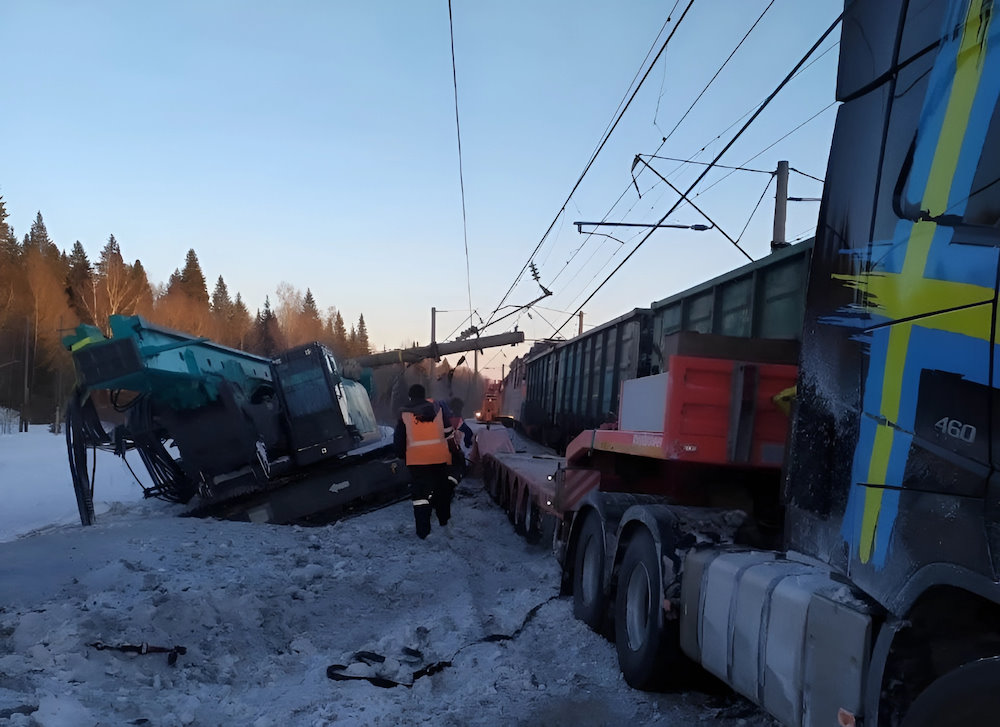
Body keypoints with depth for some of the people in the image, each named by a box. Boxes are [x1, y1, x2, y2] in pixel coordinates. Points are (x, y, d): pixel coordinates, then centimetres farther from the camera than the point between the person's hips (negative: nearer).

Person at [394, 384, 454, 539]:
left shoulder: (405, 414, 0)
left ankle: (423, 530, -3)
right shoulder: (437, 409, 4)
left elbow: (398, 439, 6)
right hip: (439, 456, 2)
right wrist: (450, 451, 23)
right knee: (442, 489, 21)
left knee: (420, 493, 1)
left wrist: (401, 455, 19)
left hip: (416, 459, -2)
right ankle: (443, 519, 36)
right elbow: (448, 431, 12)